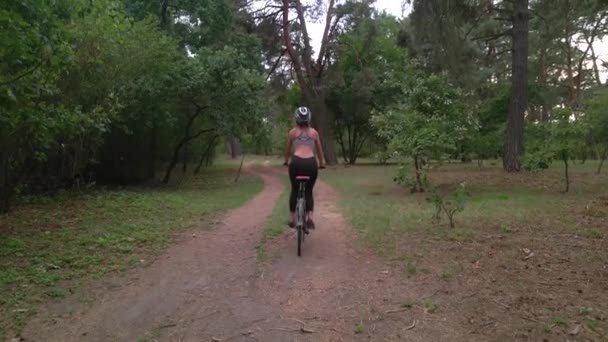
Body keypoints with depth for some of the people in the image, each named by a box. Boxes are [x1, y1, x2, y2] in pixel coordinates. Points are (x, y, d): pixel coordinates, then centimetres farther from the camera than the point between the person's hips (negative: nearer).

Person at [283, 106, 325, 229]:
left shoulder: (292, 132, 12)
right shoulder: (314, 132, 14)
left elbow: (288, 150, 20)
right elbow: (319, 150, 21)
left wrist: (286, 161, 38)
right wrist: (322, 163, 37)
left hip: (296, 162, 0)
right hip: (311, 163, 1)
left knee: (295, 190, 19)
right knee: (309, 191, 16)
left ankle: (292, 219, 22)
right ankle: (310, 216, -4)